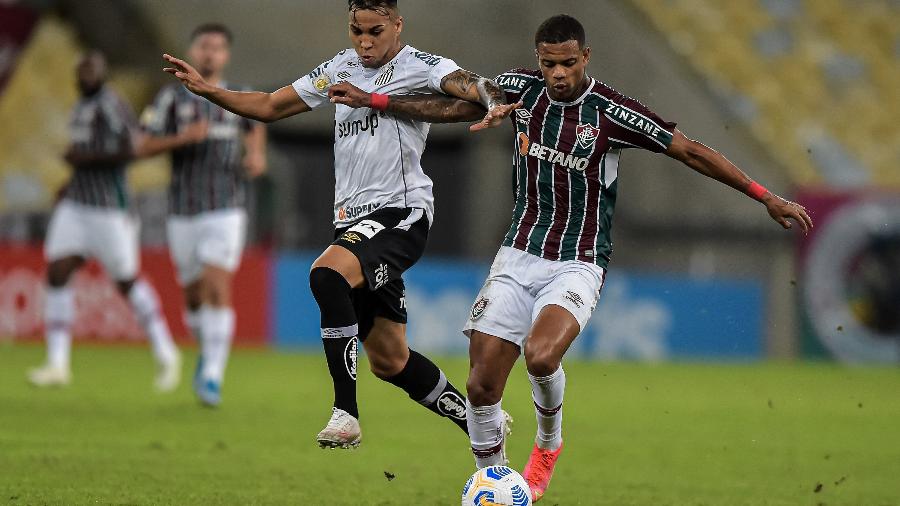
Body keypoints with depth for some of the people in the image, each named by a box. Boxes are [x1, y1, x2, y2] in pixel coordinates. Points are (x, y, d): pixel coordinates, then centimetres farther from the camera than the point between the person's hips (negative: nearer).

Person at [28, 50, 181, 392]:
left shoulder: (110, 105, -12)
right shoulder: (83, 107, 15)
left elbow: (131, 149, -23)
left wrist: (85, 157, -19)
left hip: (110, 207, -8)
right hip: (75, 206, 8)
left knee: (127, 282, 2)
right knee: (56, 274, -5)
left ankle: (166, 355, 19)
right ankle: (58, 365, -6)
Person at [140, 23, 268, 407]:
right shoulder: (173, 97, 1)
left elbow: (255, 125, 24)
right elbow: (146, 148, -3)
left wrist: (257, 155, 3)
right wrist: (183, 138, -20)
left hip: (226, 211, -1)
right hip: (183, 213, 1)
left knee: (218, 290, -17)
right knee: (194, 295, 10)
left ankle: (212, 377, -19)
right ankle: (208, 350, 40)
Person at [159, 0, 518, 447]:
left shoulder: (418, 66, -4)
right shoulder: (341, 68, 16)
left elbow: (469, 84, -23)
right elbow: (270, 107, 21)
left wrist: (492, 102, -46)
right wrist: (207, 91, 8)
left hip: (400, 213, -8)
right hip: (354, 220, 8)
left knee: (327, 273, -34)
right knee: (388, 360, 9)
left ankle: (346, 413, -30)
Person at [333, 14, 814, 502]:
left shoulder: (611, 112, -13)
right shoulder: (521, 88, -1)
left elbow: (690, 151, -10)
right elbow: (455, 107, 15)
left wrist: (766, 197, -12)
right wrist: (375, 100, 15)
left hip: (577, 265, -4)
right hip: (518, 256, 4)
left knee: (540, 356, -31)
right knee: (481, 385, -6)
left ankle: (548, 443, 2)